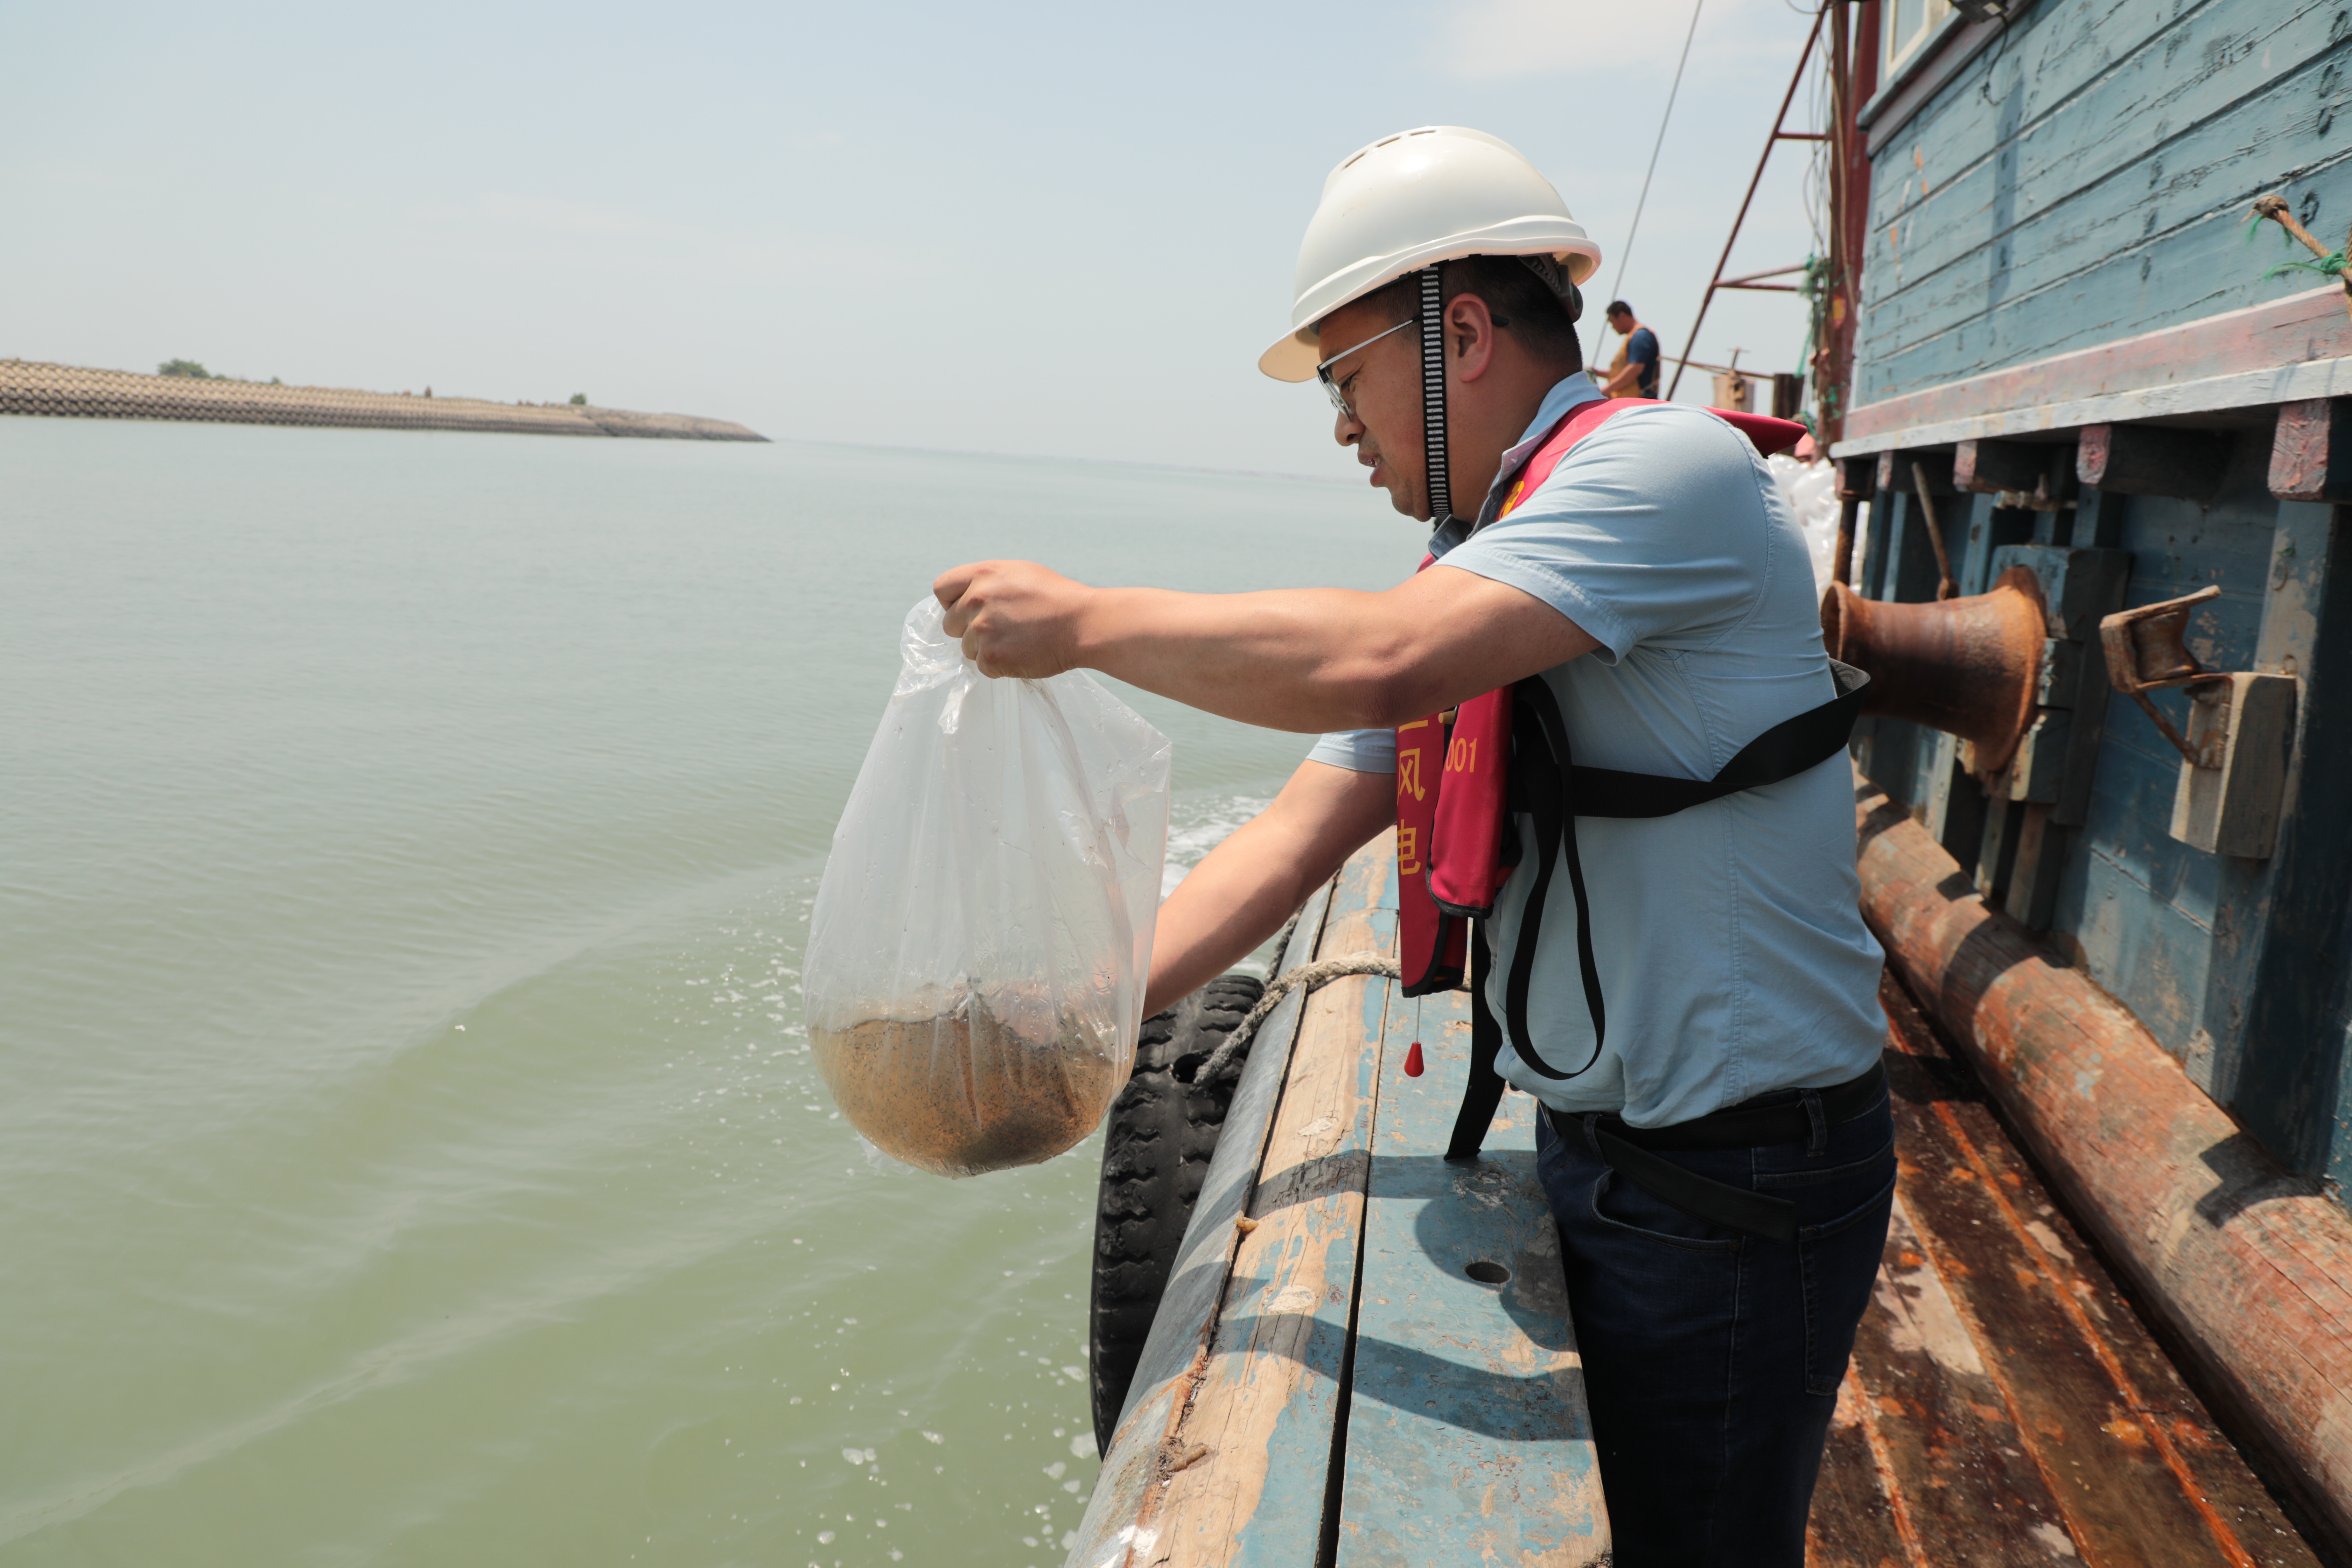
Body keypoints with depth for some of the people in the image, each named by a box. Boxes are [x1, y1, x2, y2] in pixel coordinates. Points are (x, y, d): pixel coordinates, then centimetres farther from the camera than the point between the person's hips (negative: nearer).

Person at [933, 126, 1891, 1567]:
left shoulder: (1669, 467, -18)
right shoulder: (1475, 562, 9)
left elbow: (1374, 664, -33)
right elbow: (1293, 842, 5)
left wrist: (1084, 621, -21)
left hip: (1739, 1188, -8)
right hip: (1588, 1150, 8)